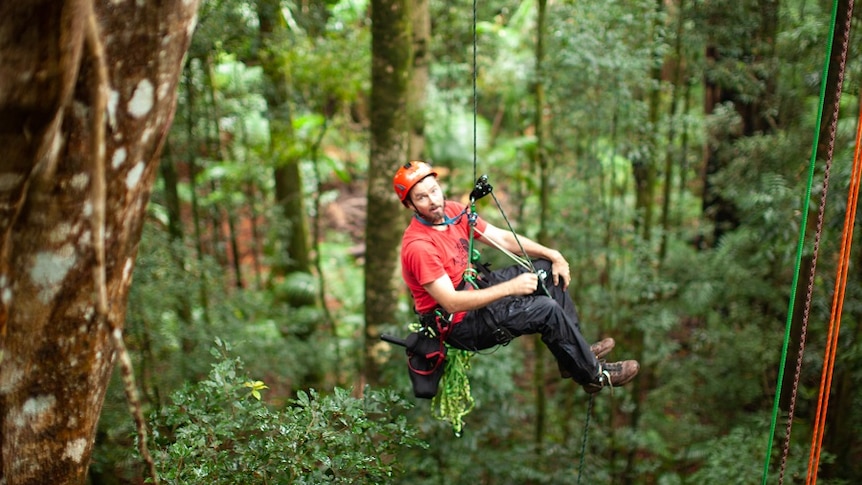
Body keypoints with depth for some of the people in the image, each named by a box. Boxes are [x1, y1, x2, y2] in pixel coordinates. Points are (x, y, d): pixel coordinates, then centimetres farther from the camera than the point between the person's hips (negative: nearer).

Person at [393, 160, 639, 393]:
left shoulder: (453, 211, -3)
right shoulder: (418, 246, -28)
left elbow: (503, 238, 4)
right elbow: (451, 303, -31)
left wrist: (553, 255, -3)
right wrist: (510, 288, -33)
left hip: (475, 288, 9)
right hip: (457, 324, -9)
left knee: (547, 270, 6)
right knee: (547, 309, -21)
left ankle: (575, 352, 12)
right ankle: (593, 374, 0)